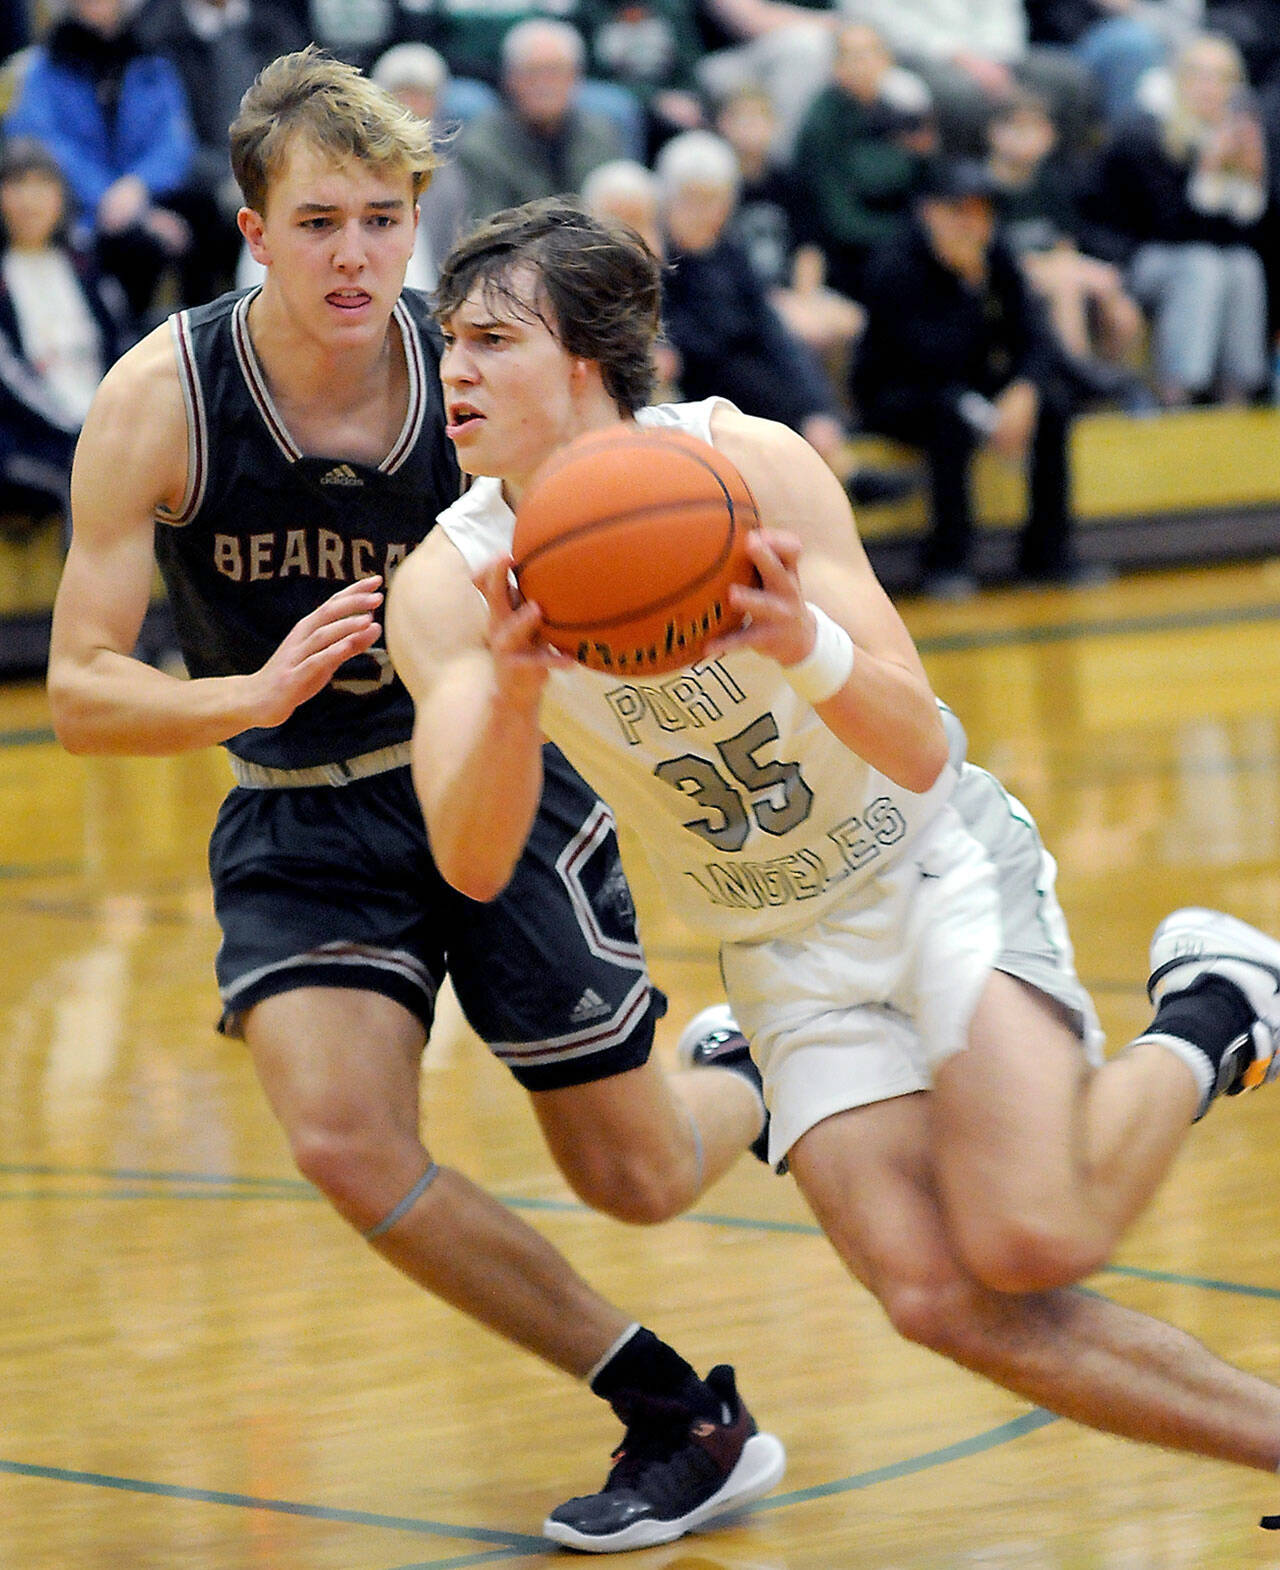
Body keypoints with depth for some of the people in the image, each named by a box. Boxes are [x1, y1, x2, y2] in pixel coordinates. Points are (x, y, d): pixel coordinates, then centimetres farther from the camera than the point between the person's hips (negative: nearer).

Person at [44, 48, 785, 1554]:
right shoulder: (158, 400, -18)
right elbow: (80, 693, -17)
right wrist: (259, 694, -36)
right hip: (297, 822, 0)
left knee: (640, 1181, 5)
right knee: (346, 1142, -24)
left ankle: (743, 1079, 44)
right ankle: (683, 1420, -8)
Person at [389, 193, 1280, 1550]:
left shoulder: (746, 467, -21)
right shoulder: (448, 587, -14)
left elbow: (919, 752, -25)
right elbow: (473, 865, -25)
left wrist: (809, 647, -47)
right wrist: (513, 691, -44)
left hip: (938, 865, -3)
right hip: (783, 949, 3)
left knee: (1029, 1241, -24)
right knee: (939, 1297, -14)